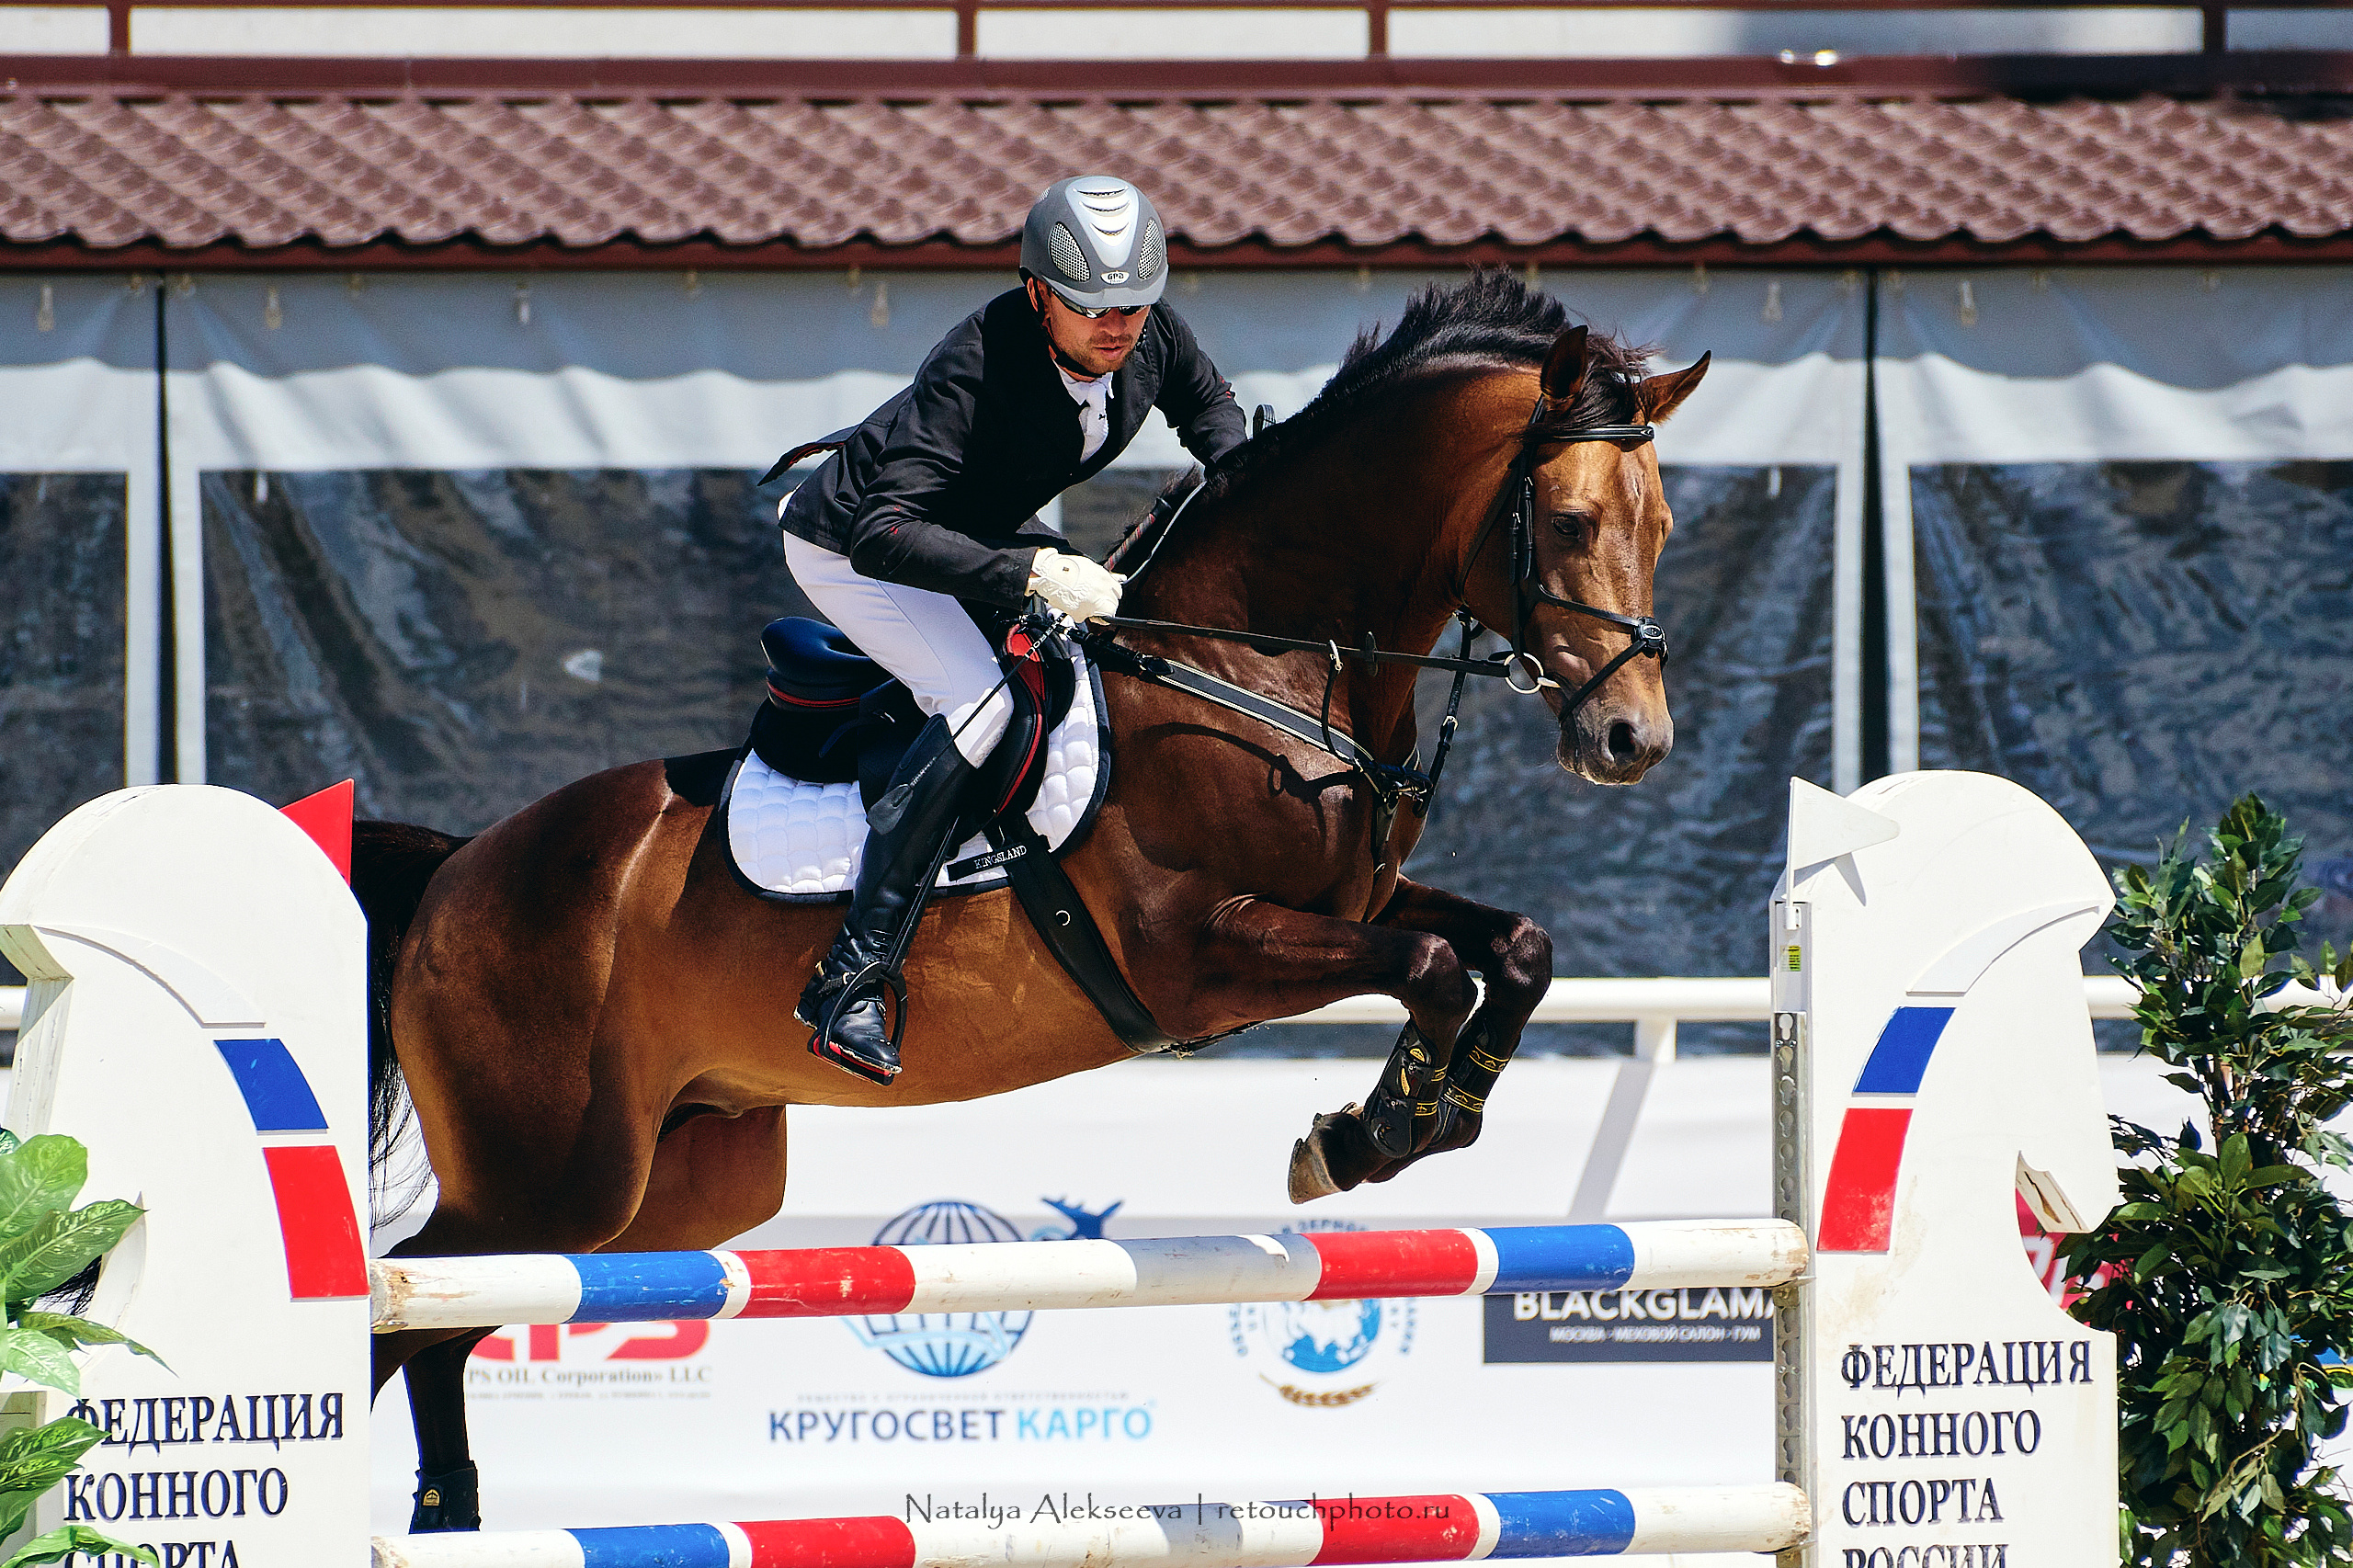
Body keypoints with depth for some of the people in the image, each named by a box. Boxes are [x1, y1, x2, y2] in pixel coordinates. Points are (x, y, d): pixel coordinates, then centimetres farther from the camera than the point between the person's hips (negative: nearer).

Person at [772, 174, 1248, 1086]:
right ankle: (850, 979, -29)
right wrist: (1032, 574, -53)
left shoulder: (1149, 335, -18)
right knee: (979, 703, -28)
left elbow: (1206, 405, 8)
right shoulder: (977, 371, -39)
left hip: (983, 529, 8)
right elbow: (884, 534, -46)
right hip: (845, 545, -8)